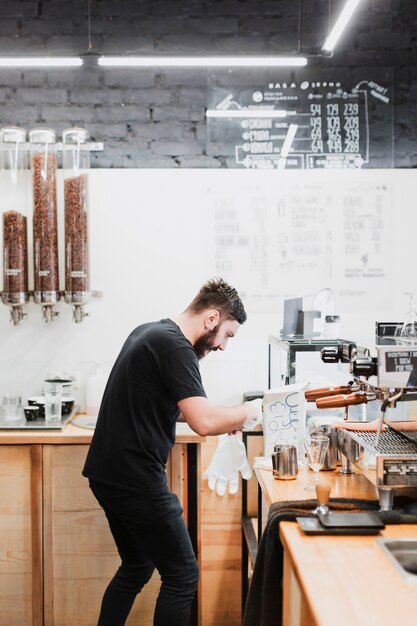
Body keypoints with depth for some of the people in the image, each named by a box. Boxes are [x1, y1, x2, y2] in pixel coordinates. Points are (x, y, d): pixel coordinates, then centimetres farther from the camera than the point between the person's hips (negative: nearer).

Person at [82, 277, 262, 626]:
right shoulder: (176, 348, -17)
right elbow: (204, 422, -28)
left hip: (106, 474, 10)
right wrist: (247, 413, -8)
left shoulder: (149, 332, 12)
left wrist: (223, 418, 15)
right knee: (183, 577, 2)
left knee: (136, 568, 22)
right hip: (136, 481, -10)